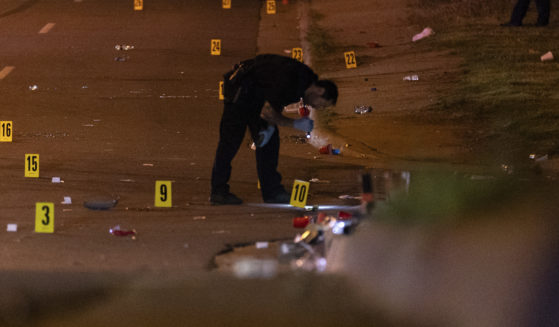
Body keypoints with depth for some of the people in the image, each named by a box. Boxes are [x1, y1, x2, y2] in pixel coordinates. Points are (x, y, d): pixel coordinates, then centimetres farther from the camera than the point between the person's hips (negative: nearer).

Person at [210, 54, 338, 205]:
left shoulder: (307, 79, -1)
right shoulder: (290, 81, -31)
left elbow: (276, 105, 9)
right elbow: (266, 113, -26)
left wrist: (270, 128, -5)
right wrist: (295, 123, -19)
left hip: (256, 95, 10)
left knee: (270, 141, 5)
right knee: (231, 140, -8)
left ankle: (272, 192, 6)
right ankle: (218, 191, -3)